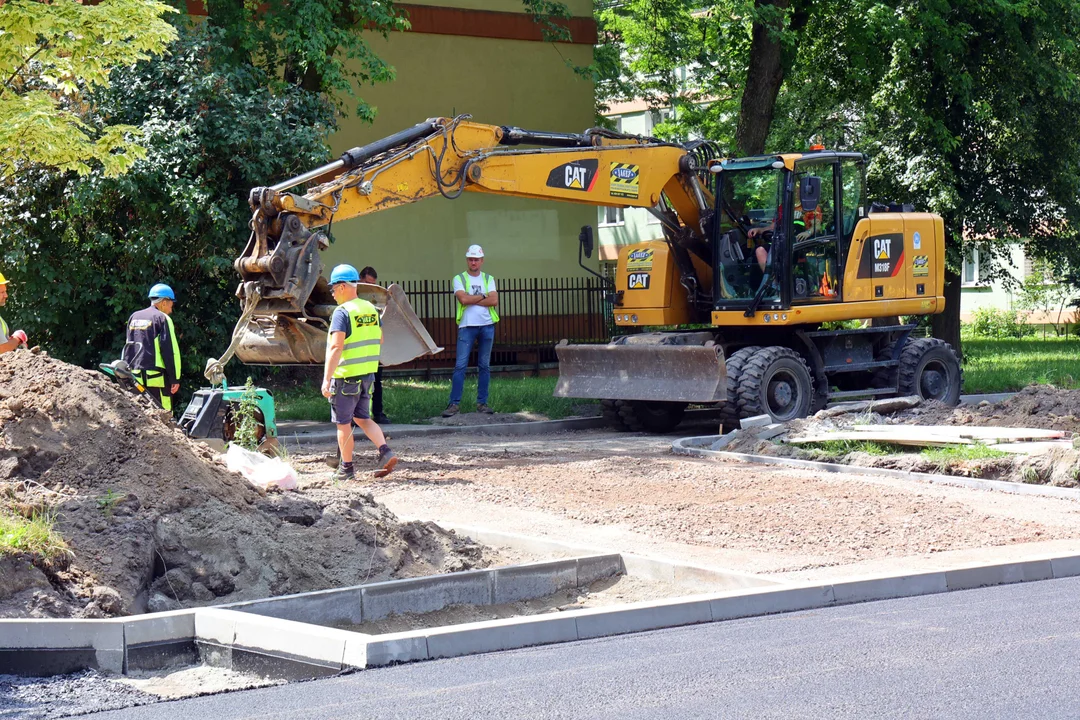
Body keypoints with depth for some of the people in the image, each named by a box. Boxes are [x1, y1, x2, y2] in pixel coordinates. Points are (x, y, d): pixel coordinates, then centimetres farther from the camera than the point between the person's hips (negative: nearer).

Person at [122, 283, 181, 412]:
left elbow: (127, 347, 20)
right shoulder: (162, 318, -5)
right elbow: (170, 351, -10)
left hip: (135, 376, 7)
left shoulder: (134, 317, 16)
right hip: (156, 377, -7)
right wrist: (175, 378, -8)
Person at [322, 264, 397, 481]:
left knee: (343, 422, 5)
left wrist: (326, 378, -22)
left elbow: (336, 347, -22)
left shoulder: (342, 312, -15)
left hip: (346, 375, -7)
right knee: (362, 417, 18)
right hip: (368, 373, 7)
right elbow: (379, 339, 18)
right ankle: (385, 452, 1)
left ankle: (346, 467, 11)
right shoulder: (371, 309, 8)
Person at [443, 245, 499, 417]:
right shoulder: (459, 279, 5)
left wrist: (472, 299, -8)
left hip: (487, 325, 3)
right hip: (467, 326, -3)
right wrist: (483, 296, -2)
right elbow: (463, 299, -12)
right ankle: (454, 403, -9)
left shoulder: (488, 279, 12)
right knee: (460, 365, -9)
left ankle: (482, 402, 11)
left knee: (484, 366, 6)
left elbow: (494, 301, -4)